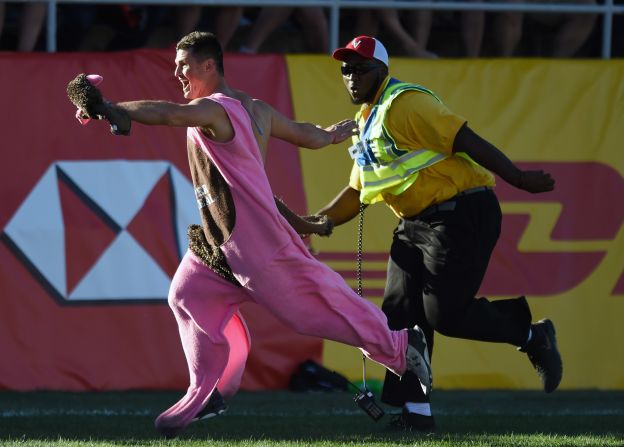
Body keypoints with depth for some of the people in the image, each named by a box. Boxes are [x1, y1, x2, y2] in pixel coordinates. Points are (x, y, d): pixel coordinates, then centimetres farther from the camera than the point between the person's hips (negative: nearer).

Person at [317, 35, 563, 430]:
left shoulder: (404, 105, -14)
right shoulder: (367, 124, 17)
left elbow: (466, 141, -20)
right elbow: (357, 193, 24)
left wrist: (518, 179, -25)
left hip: (463, 216, -9)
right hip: (417, 222, 9)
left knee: (445, 313, -13)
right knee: (401, 312, 3)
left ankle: (532, 335, 8)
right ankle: (415, 411, 8)